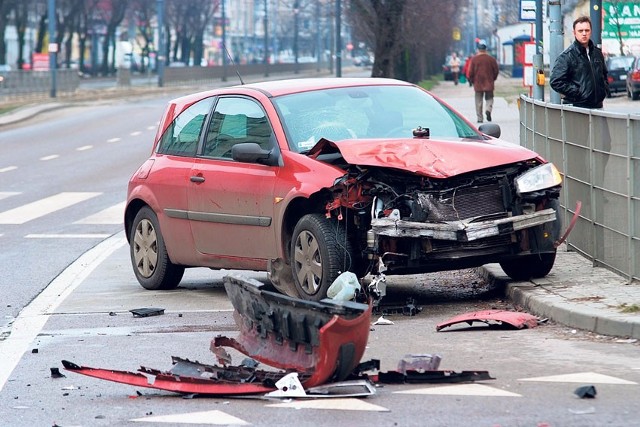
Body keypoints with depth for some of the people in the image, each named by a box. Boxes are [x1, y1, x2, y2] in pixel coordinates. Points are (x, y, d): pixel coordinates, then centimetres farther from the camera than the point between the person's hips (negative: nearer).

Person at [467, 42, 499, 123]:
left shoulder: (474, 59, -5)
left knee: (479, 101, 7)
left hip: (478, 84, 0)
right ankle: (488, 109, -18)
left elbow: (470, 72, -4)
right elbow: (496, 71, 2)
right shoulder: (491, 59, -3)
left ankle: (480, 118, 7)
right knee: (489, 98, 11)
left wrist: (472, 81, 12)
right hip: (489, 84, 0)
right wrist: (492, 79, 18)